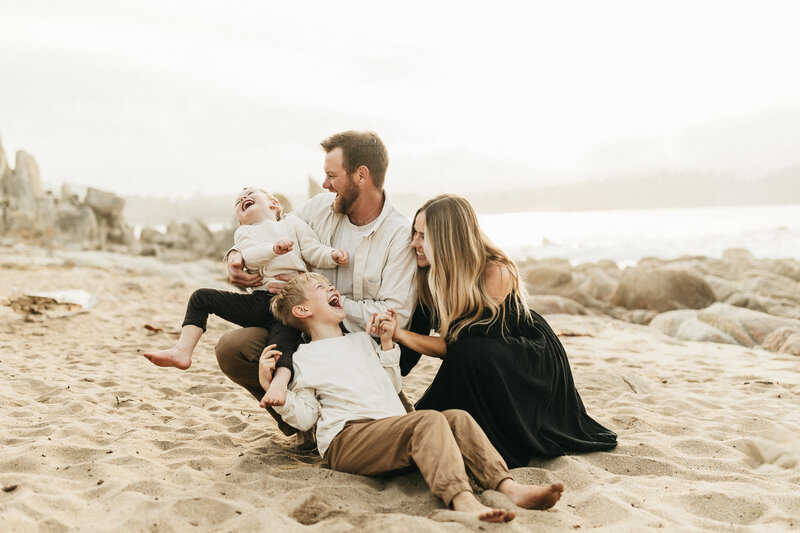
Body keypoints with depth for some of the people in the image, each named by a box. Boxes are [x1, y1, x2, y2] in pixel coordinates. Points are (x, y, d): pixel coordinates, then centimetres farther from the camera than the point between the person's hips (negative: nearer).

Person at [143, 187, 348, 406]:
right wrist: (274, 248, -22)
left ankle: (281, 378, -56)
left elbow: (314, 251, 7)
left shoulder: (292, 223, 18)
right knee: (201, 298, 0)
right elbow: (250, 256, -2)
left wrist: (333, 255, -15)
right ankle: (183, 351, -8)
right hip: (259, 300, 4)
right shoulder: (243, 233, 21)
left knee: (286, 331, -35)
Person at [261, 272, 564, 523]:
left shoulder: (362, 341, 30)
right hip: (346, 438, -7)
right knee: (428, 420, -30)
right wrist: (270, 386, -13)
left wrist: (386, 343, 21)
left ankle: (508, 486, -29)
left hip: (392, 431, 7)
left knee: (458, 419, -14)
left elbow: (392, 387, 31)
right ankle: (461, 499, -52)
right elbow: (305, 417, 2)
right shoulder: (302, 358, 9)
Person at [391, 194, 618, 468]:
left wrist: (399, 333, -37)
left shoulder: (496, 273, -27)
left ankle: (505, 450, -17)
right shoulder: (428, 277, -10)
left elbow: (454, 345, -28)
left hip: (535, 361, -5)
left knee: (469, 354, -35)